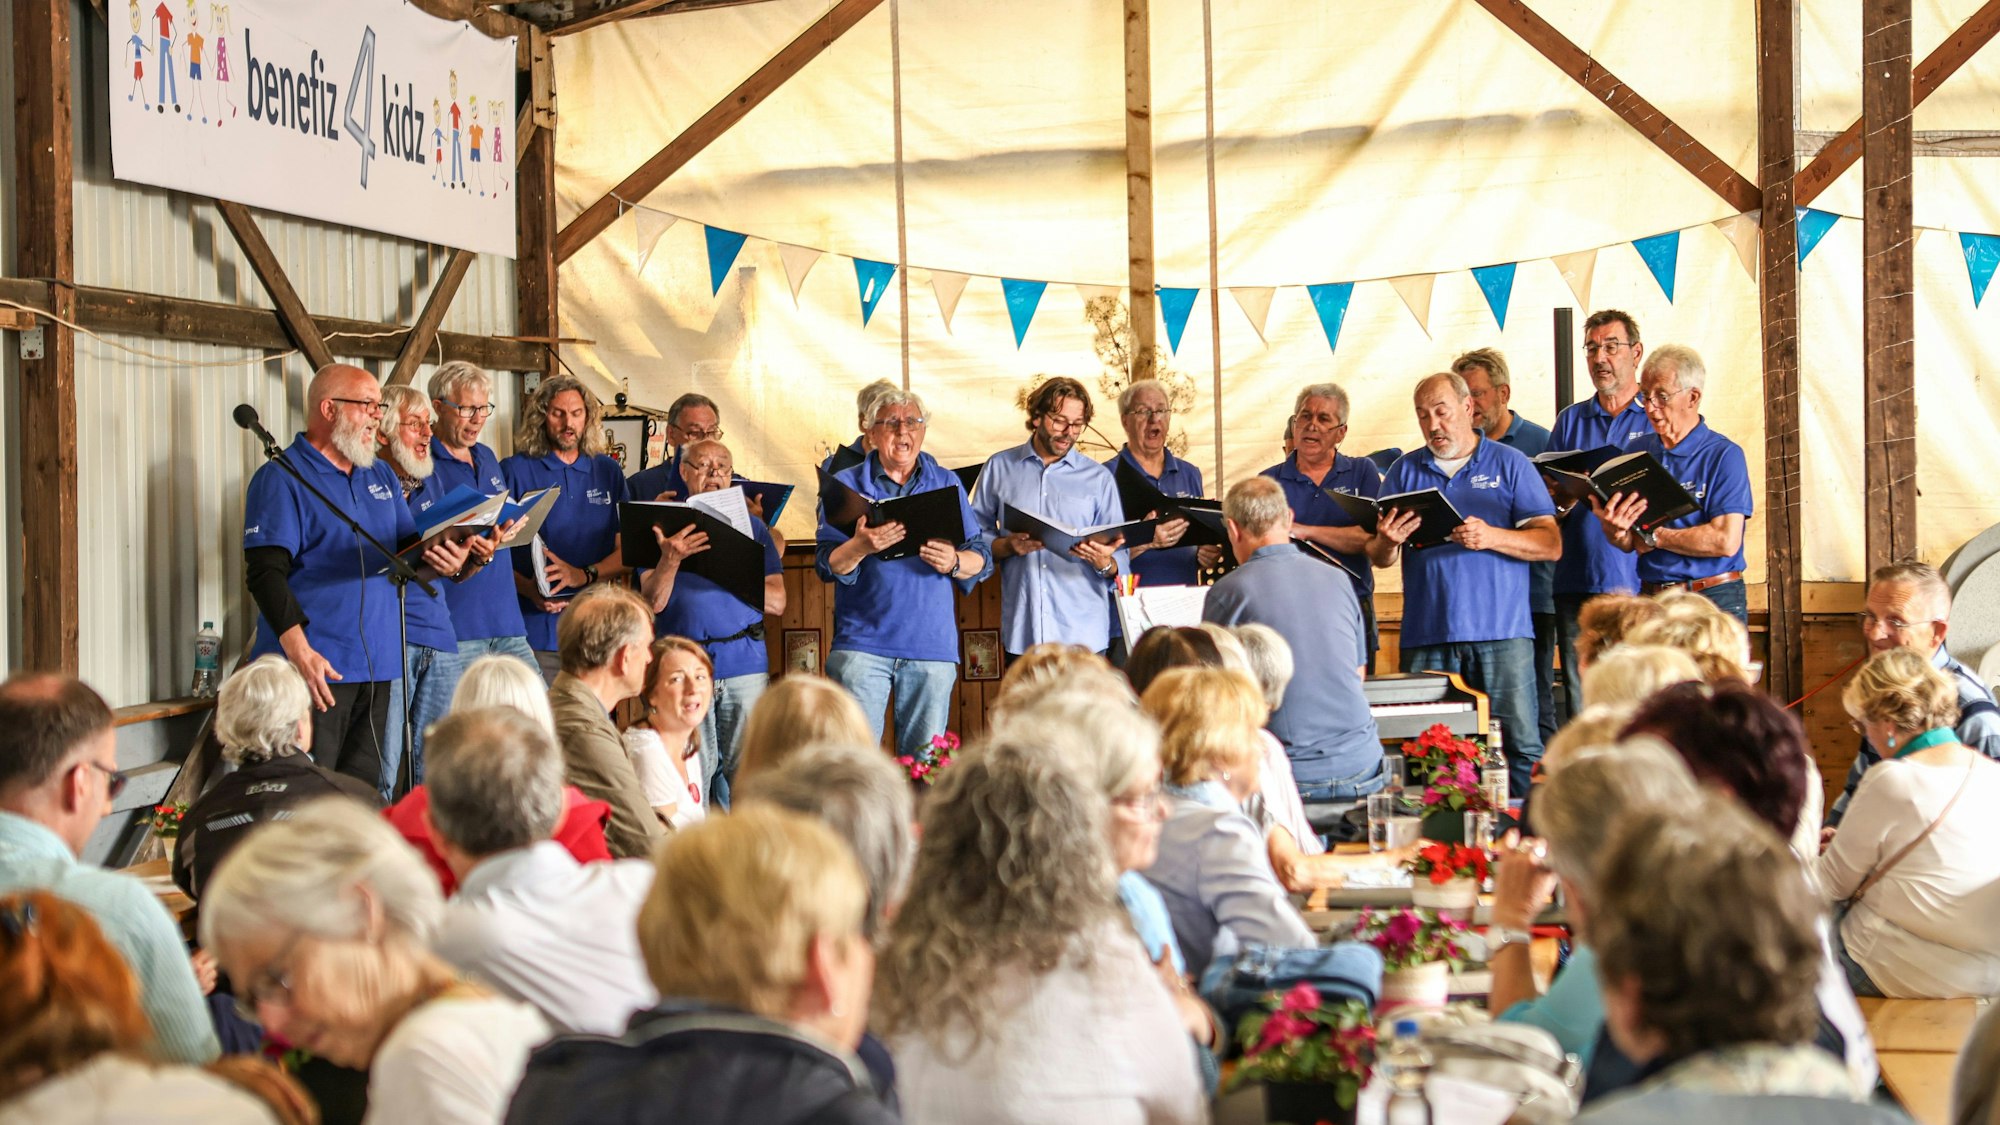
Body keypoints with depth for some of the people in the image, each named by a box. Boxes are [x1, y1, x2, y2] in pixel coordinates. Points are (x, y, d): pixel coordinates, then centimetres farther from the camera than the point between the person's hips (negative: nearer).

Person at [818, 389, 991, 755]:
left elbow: (982, 559, 9)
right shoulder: (846, 484, 6)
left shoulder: (946, 483, 13)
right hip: (863, 643, -2)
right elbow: (827, 567, -1)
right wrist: (860, 547, -22)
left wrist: (954, 562, -13)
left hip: (932, 643, 2)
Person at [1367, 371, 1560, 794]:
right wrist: (1387, 542, -13)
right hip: (1427, 635, 2)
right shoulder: (1404, 471, 14)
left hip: (1501, 632, -2)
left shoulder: (1509, 465, 7)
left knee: (1521, 745, -4)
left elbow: (1550, 544, 0)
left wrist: (1491, 537, -16)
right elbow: (1378, 557, 11)